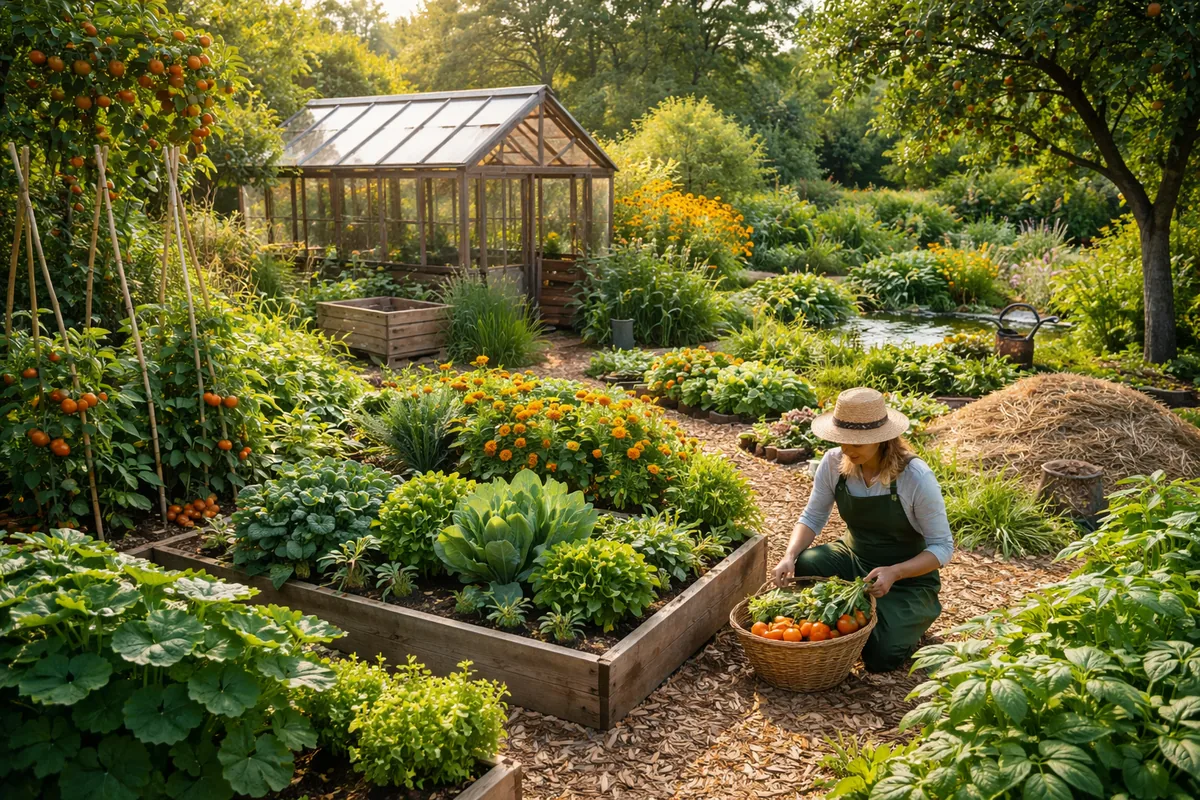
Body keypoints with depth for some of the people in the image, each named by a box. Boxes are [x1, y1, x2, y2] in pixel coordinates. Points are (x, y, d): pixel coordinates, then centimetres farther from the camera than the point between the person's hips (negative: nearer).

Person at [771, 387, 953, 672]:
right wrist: (789, 557, -24)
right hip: (854, 558, 4)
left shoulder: (916, 477, -25)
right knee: (803, 566, -27)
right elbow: (812, 518, -4)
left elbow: (942, 547, -18)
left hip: (909, 576, -4)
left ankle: (921, 612, 13)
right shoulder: (834, 462, -14)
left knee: (880, 657, -21)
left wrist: (894, 573, -34)